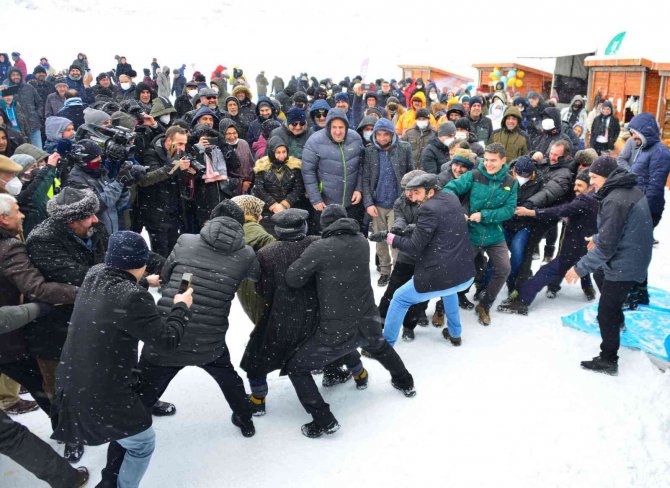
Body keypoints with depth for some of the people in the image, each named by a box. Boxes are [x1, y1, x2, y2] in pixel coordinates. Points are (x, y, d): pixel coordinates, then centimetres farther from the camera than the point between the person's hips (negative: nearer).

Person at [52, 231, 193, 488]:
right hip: (101, 394, -8)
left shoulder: (94, 275, -4)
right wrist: (181, 307, -2)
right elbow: (168, 339, -18)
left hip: (71, 381, 9)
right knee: (143, 443, 16)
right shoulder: (133, 298, -28)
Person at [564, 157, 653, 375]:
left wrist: (580, 268, -21)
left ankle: (608, 360, 12)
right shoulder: (632, 189, 3)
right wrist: (597, 237, 30)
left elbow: (606, 246, -28)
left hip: (624, 265, -10)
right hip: (637, 257, 10)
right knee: (599, 273, 34)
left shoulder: (614, 200, -27)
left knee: (606, 314, 0)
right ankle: (618, 319, 50)